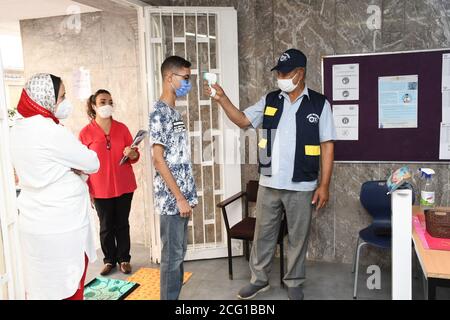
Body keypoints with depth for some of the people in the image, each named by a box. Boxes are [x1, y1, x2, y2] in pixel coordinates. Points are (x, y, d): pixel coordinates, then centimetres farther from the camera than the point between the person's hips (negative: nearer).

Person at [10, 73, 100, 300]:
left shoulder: (19, 129, 7)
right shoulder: (49, 131, -20)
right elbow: (92, 163, -13)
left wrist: (75, 168, -1)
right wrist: (78, 163, 6)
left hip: (34, 226, 9)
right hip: (61, 229, -8)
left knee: (40, 288, 18)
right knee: (65, 291, 6)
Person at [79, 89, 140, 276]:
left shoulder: (122, 128, 2)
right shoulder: (86, 132, -4)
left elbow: (135, 156, 6)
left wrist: (132, 154, -18)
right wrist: (86, 190, -4)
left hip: (124, 187, 2)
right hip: (101, 189, -1)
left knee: (122, 224, 11)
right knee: (106, 227, 10)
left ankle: (124, 259, 24)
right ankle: (109, 260, 25)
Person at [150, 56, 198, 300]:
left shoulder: (174, 112, 14)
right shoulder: (159, 114, -14)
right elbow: (159, 161, -18)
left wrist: (188, 195, 18)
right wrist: (180, 198, -17)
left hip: (181, 196, 9)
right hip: (171, 199, -9)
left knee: (179, 252, 16)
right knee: (172, 256, 1)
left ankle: (175, 296, 29)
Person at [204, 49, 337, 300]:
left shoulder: (319, 104, -4)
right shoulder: (270, 101, 5)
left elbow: (327, 146, -4)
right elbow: (243, 120, 9)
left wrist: (324, 185, -8)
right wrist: (222, 99, -6)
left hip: (301, 186, -3)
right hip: (269, 183, 3)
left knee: (298, 237, 11)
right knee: (263, 234, 13)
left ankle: (294, 284, 29)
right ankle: (259, 279, 31)